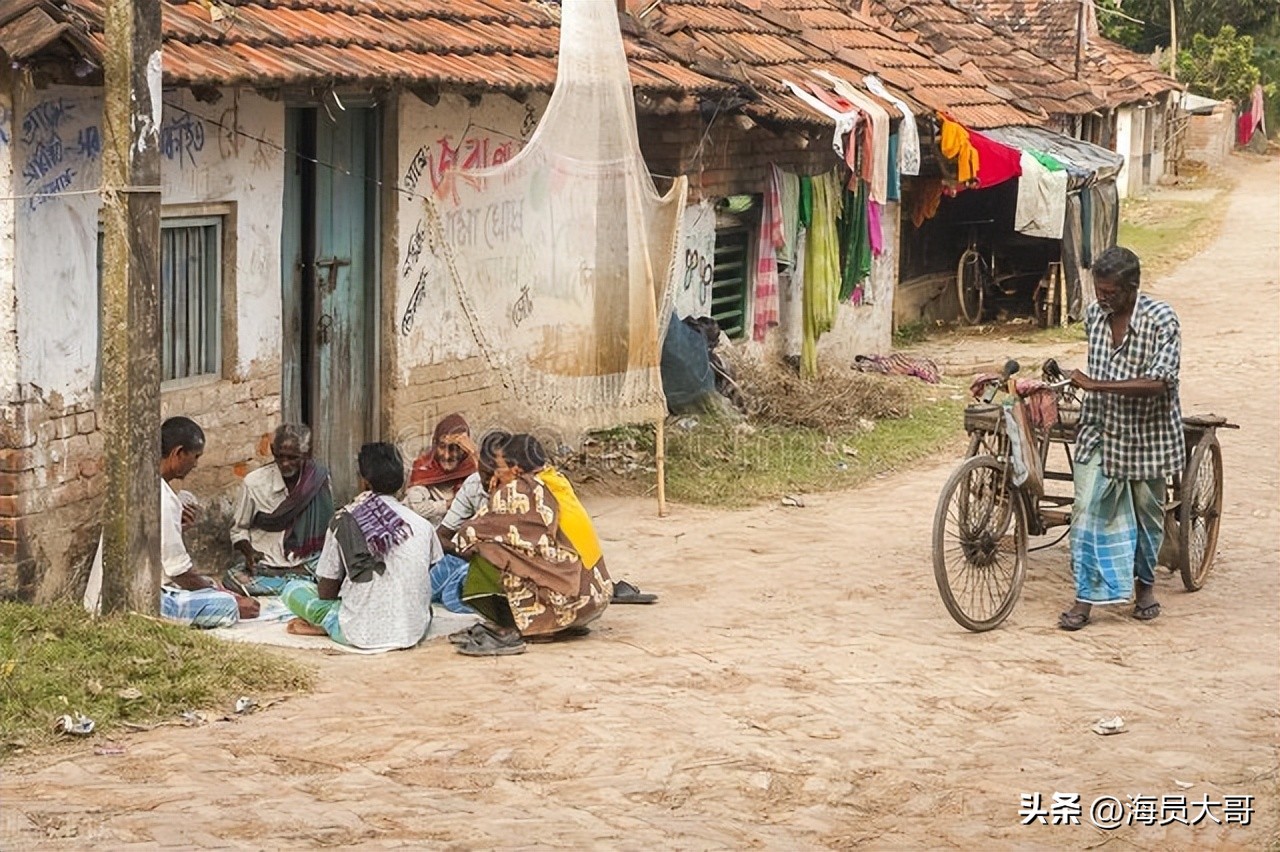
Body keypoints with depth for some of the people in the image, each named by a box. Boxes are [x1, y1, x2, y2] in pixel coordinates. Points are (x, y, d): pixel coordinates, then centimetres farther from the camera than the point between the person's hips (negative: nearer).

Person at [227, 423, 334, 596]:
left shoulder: (319, 480, 0)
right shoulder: (254, 483, -2)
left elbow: (327, 527, 9)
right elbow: (238, 529, 9)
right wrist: (249, 552, -11)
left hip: (305, 565, 0)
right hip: (264, 565, 0)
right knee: (234, 577, -30)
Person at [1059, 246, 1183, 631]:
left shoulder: (1161, 320, -19)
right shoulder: (1094, 315, -2)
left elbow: (1159, 382, -28)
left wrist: (1097, 385, -31)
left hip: (1145, 433, -3)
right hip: (1099, 430, 3)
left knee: (1146, 510, 12)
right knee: (1087, 509, -7)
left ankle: (1145, 583, 34)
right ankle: (1086, 598, -4)